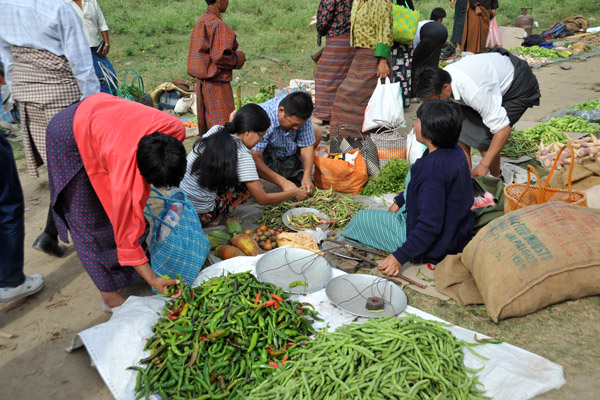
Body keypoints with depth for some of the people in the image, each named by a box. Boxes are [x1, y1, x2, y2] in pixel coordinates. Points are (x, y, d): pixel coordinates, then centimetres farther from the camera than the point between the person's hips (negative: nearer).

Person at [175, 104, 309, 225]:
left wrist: (232, 123, 15)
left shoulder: (215, 130, -1)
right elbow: (262, 199, -12)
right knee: (248, 184, 5)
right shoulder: (242, 155, -18)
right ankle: (216, 219, 3)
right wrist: (294, 193, 0)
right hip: (199, 213, -7)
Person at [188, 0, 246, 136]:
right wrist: (239, 58, -5)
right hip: (217, 85, -9)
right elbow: (220, 57, -22)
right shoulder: (218, 25, -15)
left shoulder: (200, 22, 13)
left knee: (206, 127, 16)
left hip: (202, 83, 9)